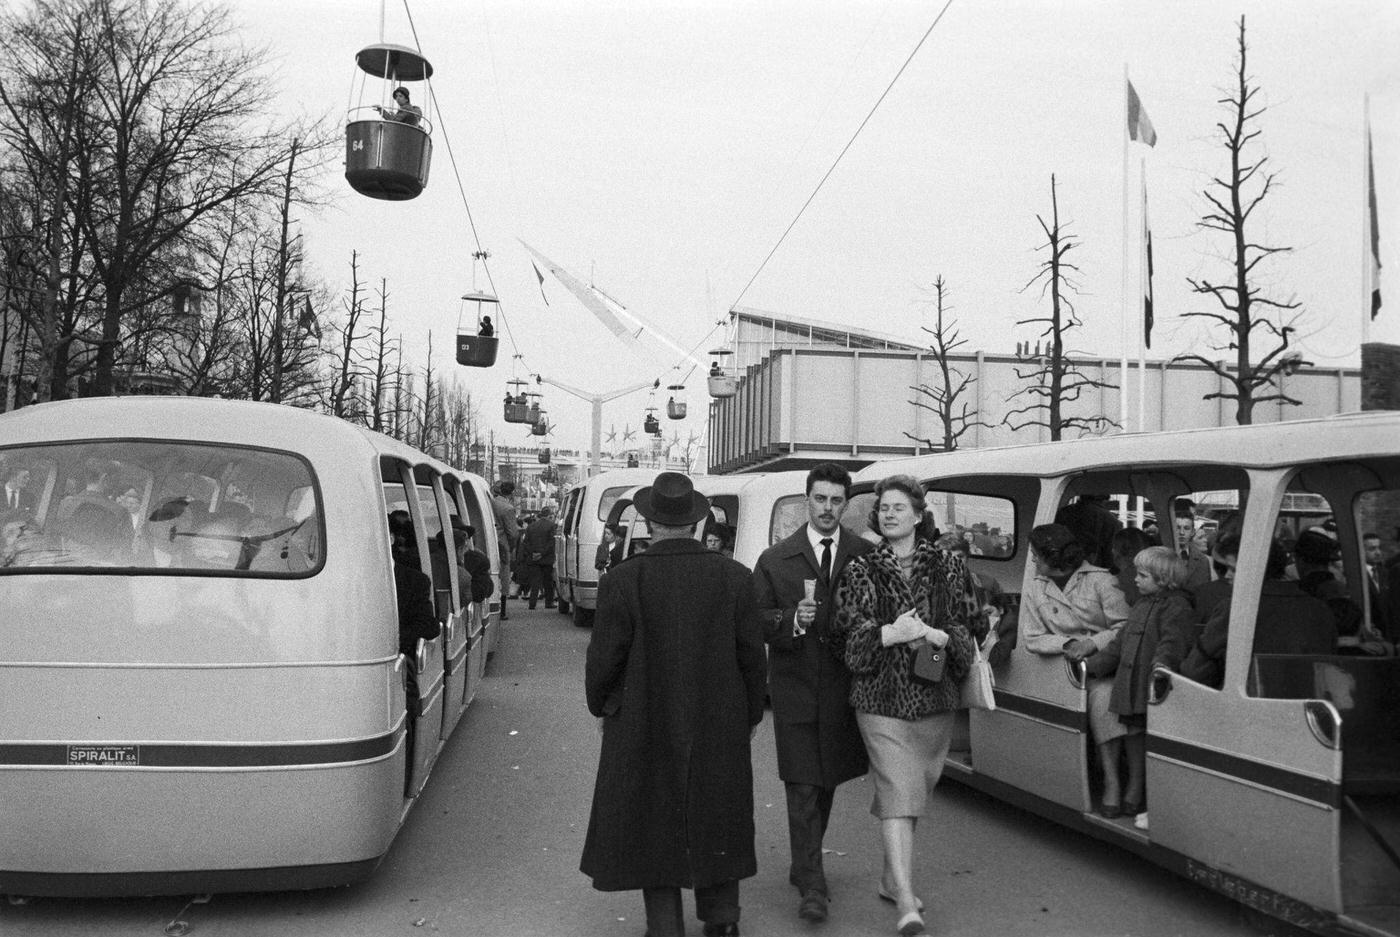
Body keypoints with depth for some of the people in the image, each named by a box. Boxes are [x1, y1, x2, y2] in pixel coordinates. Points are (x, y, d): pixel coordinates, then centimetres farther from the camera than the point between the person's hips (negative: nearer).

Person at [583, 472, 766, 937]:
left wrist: (600, 706, 9)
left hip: (645, 725, -2)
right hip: (720, 725, 3)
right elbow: (752, 654, -2)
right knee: (716, 816, 20)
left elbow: (605, 656, -9)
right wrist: (751, 714, 12)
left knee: (654, 820, 12)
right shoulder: (734, 577, -8)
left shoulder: (622, 581, -14)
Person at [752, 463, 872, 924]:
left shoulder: (866, 556, 1)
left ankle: (803, 865, 38)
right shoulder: (775, 560, 0)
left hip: (844, 691, 2)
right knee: (803, 789, -3)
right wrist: (792, 620, -18)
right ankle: (812, 886, 5)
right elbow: (756, 621, -1)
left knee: (826, 784, 17)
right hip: (795, 691, -2)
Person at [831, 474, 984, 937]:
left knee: (914, 792, 13)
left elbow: (972, 628, 5)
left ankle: (892, 877, 32)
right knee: (898, 794, -11)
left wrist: (937, 636, -14)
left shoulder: (948, 567, 5)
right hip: (881, 698, -2)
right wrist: (890, 634, -19)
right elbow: (849, 634, -2)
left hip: (935, 698, 3)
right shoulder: (860, 571, 3)